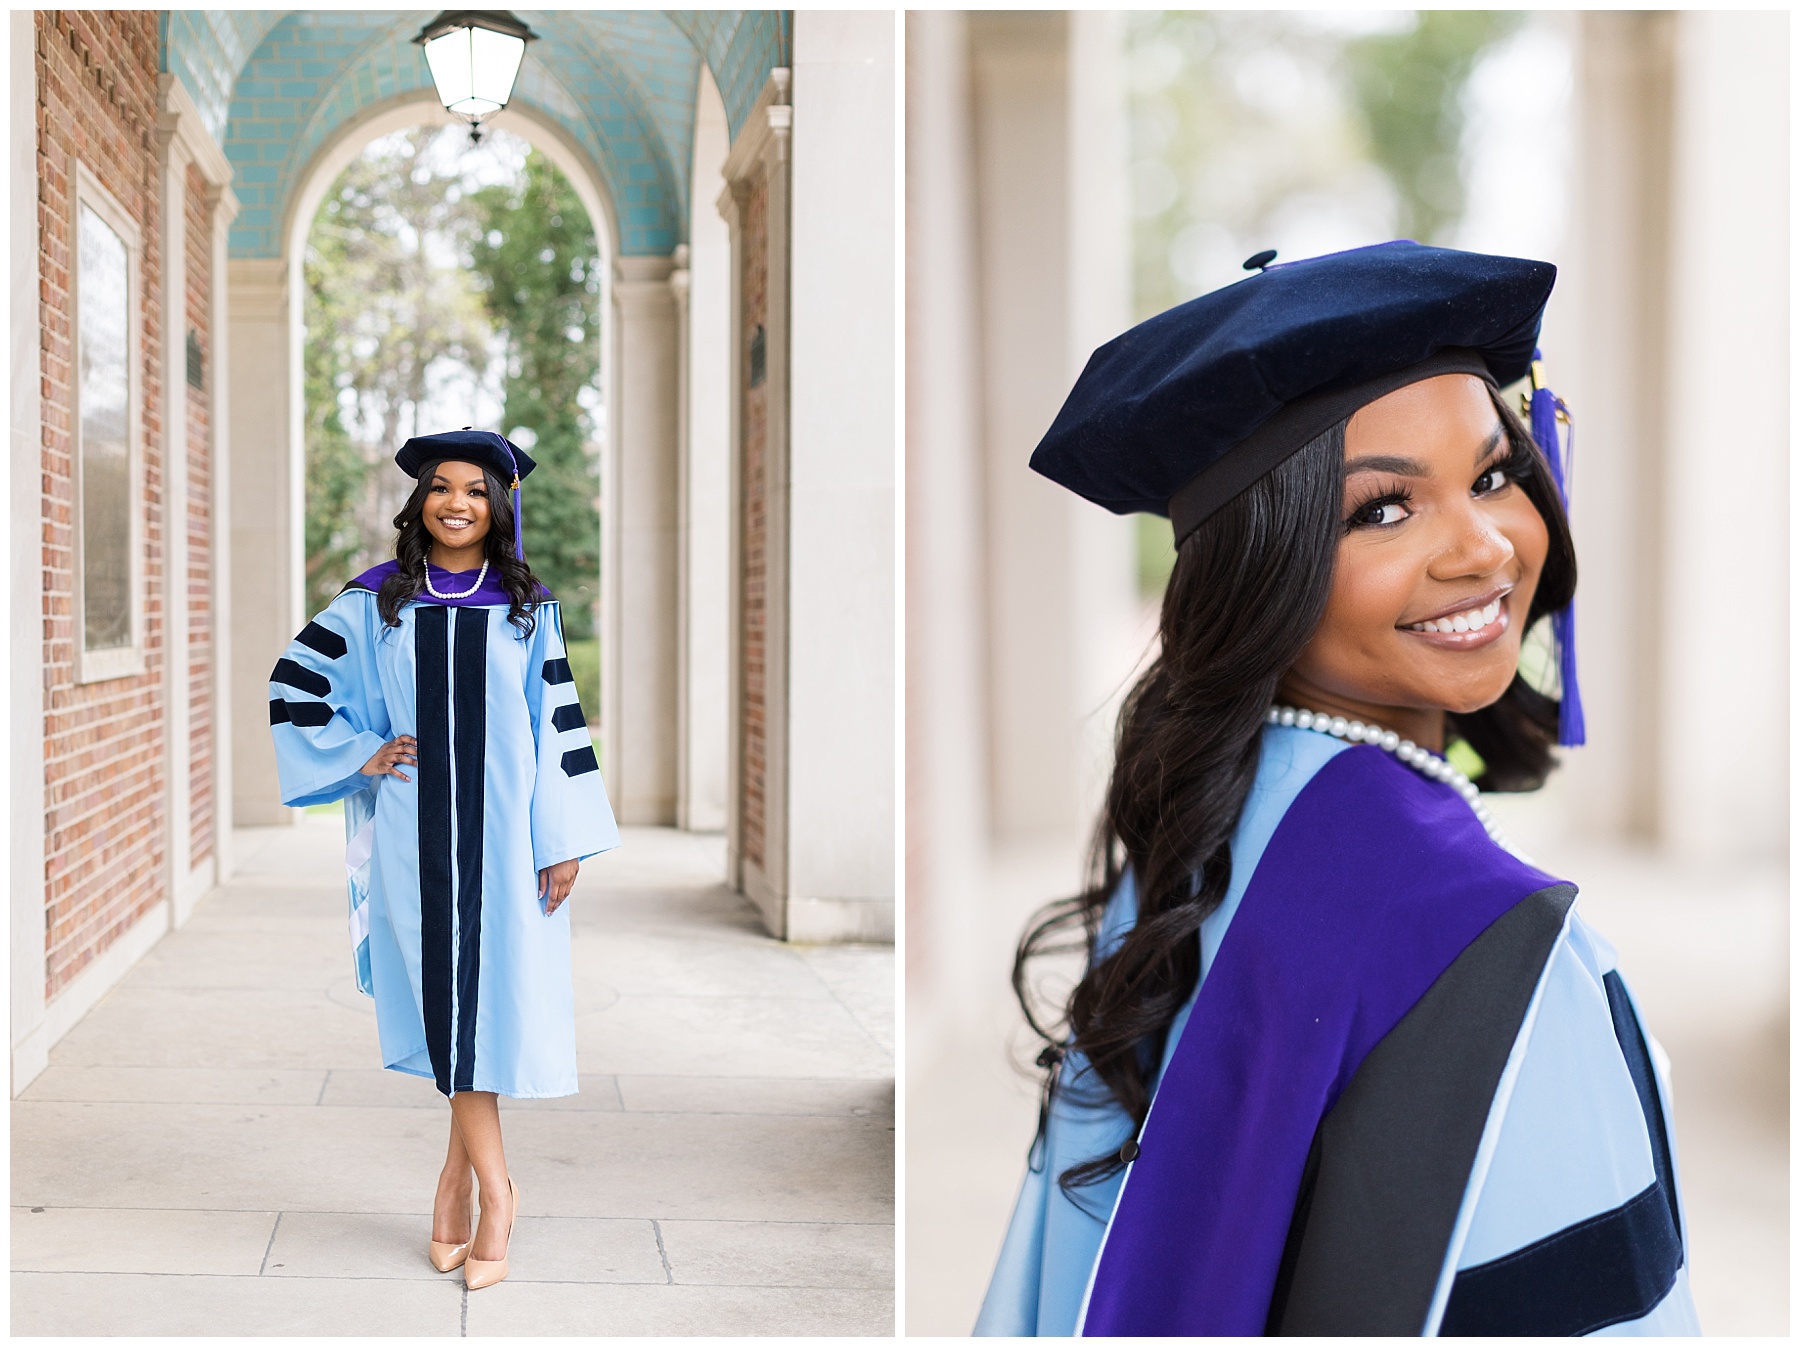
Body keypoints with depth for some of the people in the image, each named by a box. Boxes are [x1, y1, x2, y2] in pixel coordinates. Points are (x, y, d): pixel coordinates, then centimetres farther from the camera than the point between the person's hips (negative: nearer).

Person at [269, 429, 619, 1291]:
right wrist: (359, 755, 1)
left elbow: (555, 721, 2)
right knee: (445, 998, 0)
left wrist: (564, 839, -3)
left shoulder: (526, 607, 4)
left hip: (500, 829, 0)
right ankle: (492, 1191, 8)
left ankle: (461, 1173, 14)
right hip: (415, 833, 0)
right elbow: (295, 681, 12)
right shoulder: (376, 600, 5)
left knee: (487, 994, 0)